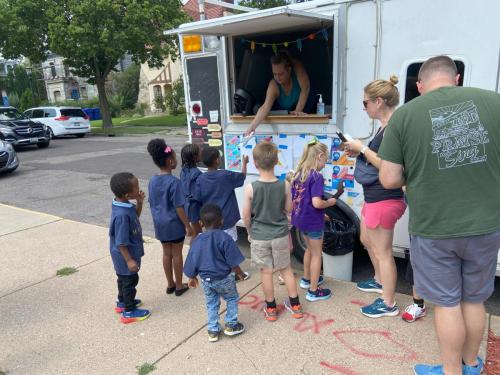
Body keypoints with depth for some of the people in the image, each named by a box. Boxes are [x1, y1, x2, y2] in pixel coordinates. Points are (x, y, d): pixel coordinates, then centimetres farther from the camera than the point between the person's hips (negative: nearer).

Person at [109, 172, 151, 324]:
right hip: (126, 256, -9)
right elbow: (121, 242, -29)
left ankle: (122, 302, 46)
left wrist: (139, 202, -4)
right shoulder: (122, 215, -35)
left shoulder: (125, 205, -6)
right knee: (130, 281, 9)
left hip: (126, 255, 9)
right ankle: (129, 312, 26)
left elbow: (135, 217, 13)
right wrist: (129, 260, -22)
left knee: (124, 279, 26)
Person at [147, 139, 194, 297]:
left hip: (160, 223, 6)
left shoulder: (152, 181, 1)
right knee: (177, 254, 8)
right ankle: (179, 286, 21)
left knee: (166, 253, 17)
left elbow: (152, 204, 9)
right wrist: (187, 225, -11)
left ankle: (170, 284, 30)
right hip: (174, 223, -6)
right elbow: (178, 207, -19)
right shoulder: (174, 182, -20)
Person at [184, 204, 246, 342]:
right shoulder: (224, 237, -17)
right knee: (232, 299, 20)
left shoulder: (197, 241, -4)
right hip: (224, 278, -3)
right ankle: (231, 325, 23)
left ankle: (213, 331, 25)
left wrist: (192, 277, 19)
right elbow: (233, 262, -15)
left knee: (211, 304, 20)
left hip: (206, 280, 4)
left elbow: (192, 262, 4)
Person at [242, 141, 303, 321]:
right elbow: (289, 208, 1)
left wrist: (250, 232, 8)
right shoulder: (284, 185, -13)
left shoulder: (251, 188, -17)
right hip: (280, 235, 2)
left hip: (259, 237, -2)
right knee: (286, 269, 18)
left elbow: (246, 215, -9)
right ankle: (295, 306, 29)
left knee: (266, 271, 12)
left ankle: (271, 308, 25)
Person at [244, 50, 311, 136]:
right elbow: (265, 107, -42)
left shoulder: (297, 67, -31)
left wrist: (298, 110, -38)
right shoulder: (273, 85, -32)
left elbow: (305, 88, -33)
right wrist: (252, 126, -56)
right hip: (285, 111, -1)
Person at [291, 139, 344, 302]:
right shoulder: (317, 176, -22)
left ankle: (306, 279, 42)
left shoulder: (298, 173, 2)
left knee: (310, 249, 27)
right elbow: (317, 203, -31)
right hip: (313, 221, -8)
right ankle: (313, 291, 18)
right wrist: (330, 202, -11)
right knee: (316, 254, 8)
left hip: (300, 218, 8)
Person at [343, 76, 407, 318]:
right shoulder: (386, 127, 11)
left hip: (384, 199, -10)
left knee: (382, 252, 4)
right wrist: (358, 152, 5)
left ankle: (388, 304, 21)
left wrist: (362, 148, -17)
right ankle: (380, 281, 46)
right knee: (367, 240, 25)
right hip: (375, 196, 10)